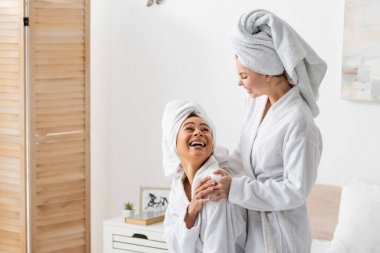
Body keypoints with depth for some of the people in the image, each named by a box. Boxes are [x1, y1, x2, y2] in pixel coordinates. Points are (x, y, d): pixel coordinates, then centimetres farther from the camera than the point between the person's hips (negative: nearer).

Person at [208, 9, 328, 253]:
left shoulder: (298, 121, -25)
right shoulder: (257, 101, -1)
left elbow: (296, 191, -23)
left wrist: (236, 188, -22)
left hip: (279, 231, -7)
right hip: (253, 220, 7)